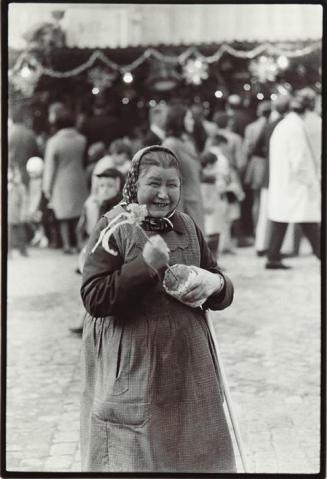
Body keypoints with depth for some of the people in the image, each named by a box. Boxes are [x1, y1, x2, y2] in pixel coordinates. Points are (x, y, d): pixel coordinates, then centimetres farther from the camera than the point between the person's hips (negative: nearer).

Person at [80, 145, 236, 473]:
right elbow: (94, 298, -15)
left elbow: (223, 292, 15)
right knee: (134, 455, 4)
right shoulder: (113, 228, -7)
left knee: (191, 452, 14)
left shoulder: (187, 226, 8)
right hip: (132, 365, -5)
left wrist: (215, 283, -9)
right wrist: (145, 265, -20)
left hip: (188, 362, 5)